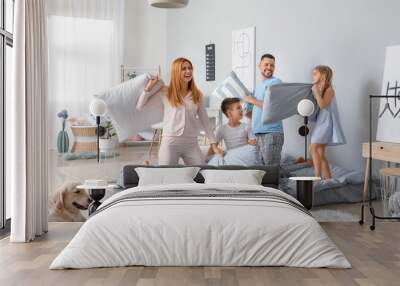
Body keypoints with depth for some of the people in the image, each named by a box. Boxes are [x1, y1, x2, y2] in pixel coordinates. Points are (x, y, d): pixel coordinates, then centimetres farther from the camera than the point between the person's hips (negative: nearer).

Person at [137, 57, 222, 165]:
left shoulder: (197, 95, 8)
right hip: (170, 142, -2)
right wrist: (149, 87, -5)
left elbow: (205, 120, 10)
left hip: (192, 144, 2)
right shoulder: (165, 92, 1)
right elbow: (140, 106, 4)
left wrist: (214, 144, 6)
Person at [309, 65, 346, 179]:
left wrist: (316, 92, -18)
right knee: (320, 152, 8)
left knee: (313, 148, -18)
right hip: (320, 123, 8)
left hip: (326, 123, -8)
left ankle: (317, 177, -18)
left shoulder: (328, 90, -9)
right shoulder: (317, 89, 13)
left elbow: (322, 105, -22)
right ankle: (328, 178, 13)